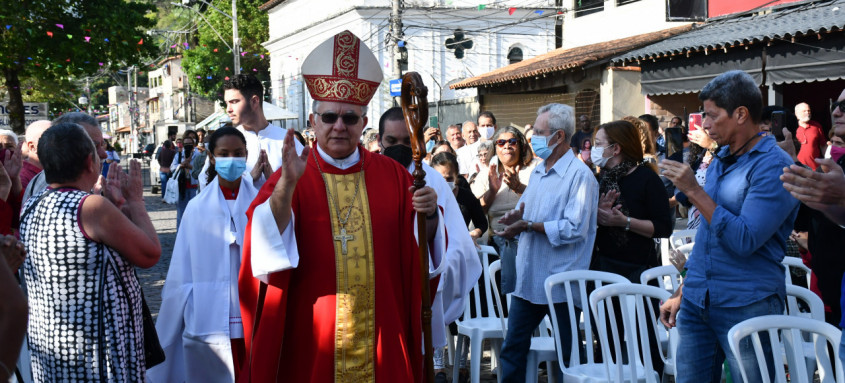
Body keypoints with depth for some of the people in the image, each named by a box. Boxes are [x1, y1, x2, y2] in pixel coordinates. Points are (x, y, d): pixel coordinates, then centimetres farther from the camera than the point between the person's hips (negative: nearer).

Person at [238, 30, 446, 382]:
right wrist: (287, 184, -33)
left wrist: (429, 216, -15)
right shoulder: (289, 178, -3)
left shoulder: (392, 175, 4)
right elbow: (267, 243, -19)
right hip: (312, 342, -2)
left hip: (382, 337, 2)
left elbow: (421, 248, 6)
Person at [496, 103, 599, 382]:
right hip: (528, 278, 8)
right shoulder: (538, 171, 14)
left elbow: (575, 228, -22)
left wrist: (529, 226, -21)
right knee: (513, 348, 12)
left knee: (568, 356, 6)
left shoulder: (580, 175, -12)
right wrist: (516, 217, -3)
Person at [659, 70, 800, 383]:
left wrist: (694, 191, -20)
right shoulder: (720, 160, 13)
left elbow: (744, 240, -22)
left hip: (747, 307, -7)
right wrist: (681, 293, 19)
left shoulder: (774, 167, -12)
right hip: (696, 303, 7)